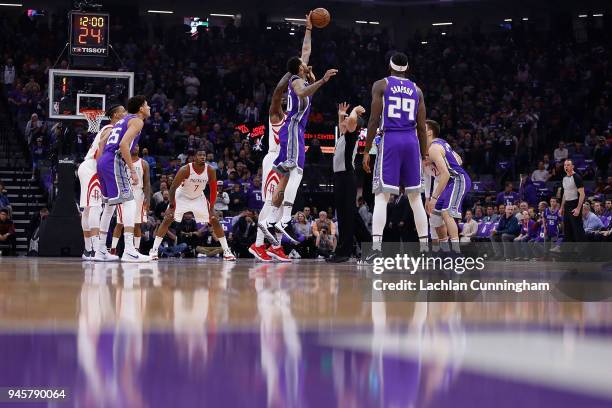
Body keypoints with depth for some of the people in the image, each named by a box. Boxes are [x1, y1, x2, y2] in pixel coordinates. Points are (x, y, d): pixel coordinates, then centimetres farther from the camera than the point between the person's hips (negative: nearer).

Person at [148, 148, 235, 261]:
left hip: (199, 198, 3)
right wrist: (172, 206, -27)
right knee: (167, 220, -15)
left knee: (215, 221, -4)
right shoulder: (185, 170, -28)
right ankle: (154, 250, -9)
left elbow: (213, 190, -9)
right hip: (182, 197, -3)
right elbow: (173, 187, -23)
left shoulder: (210, 171, -19)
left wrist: (211, 209, -14)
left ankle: (226, 251, 2)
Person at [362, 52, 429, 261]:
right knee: (415, 197, 11)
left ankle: (376, 246, -20)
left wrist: (366, 151, -1)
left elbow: (374, 120, -4)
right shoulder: (416, 89, 13)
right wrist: (424, 156, 16)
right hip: (411, 142, 3)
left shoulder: (381, 85, 3)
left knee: (381, 196, -6)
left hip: (390, 141, -3)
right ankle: (424, 248, 11)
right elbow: (422, 128, 10)